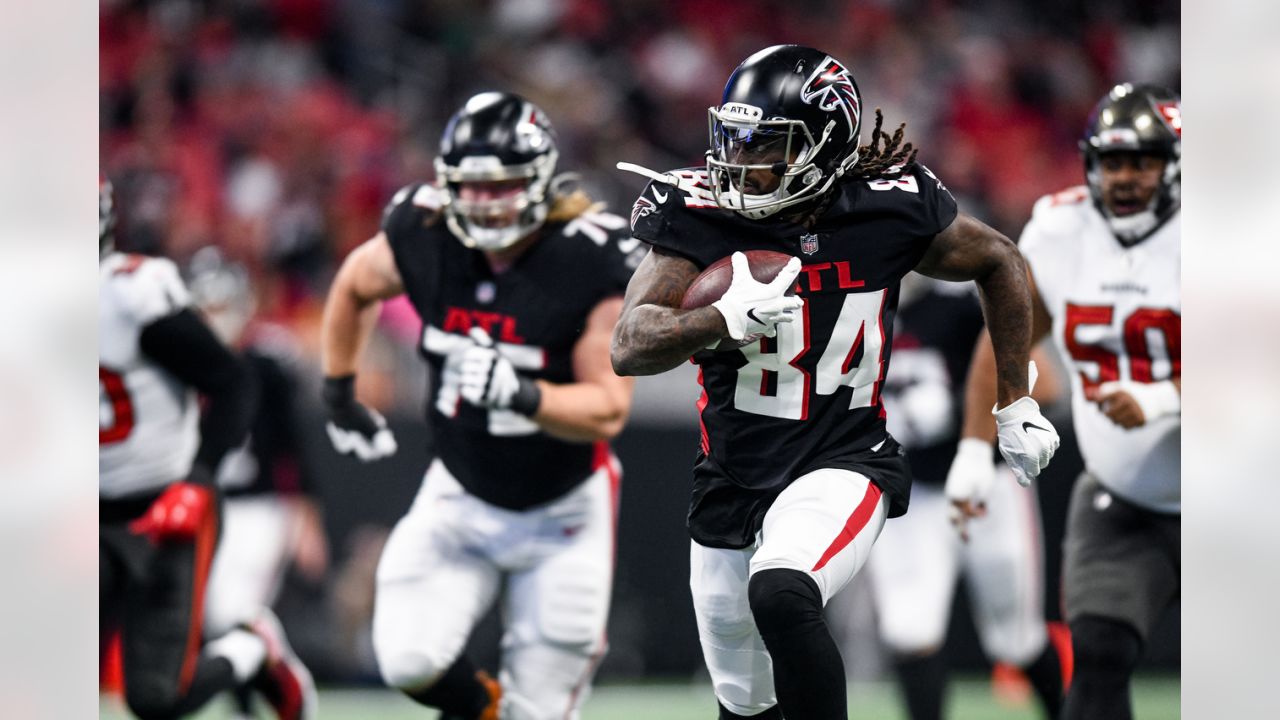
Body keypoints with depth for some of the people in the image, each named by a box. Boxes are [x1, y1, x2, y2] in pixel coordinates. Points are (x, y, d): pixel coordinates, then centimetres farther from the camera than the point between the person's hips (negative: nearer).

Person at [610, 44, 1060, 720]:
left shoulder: (888, 208, -12)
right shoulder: (699, 214, -11)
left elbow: (999, 263, 7)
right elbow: (629, 349, -16)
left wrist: (1016, 404, 9)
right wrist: (724, 318, -35)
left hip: (841, 463, -3)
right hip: (731, 480, 3)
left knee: (779, 595, -34)